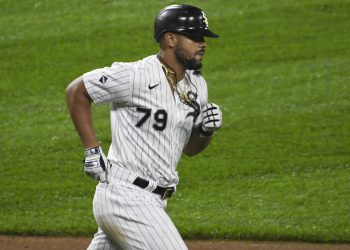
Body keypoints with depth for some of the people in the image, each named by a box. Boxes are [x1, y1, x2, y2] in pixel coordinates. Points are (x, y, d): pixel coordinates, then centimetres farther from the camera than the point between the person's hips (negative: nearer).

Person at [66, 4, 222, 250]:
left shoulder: (197, 85, 11)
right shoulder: (135, 76, -14)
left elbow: (189, 148, 21)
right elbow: (76, 91, -4)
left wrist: (207, 130, -1)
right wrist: (92, 151, -7)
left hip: (152, 200, 9)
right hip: (127, 198, -9)